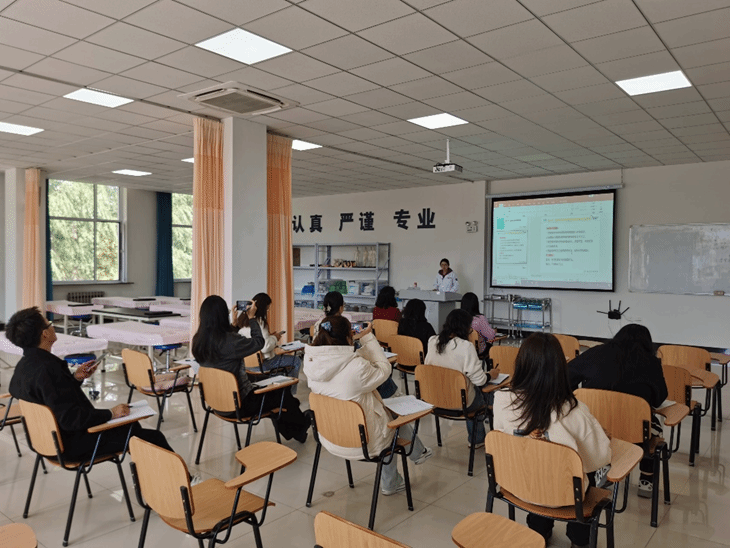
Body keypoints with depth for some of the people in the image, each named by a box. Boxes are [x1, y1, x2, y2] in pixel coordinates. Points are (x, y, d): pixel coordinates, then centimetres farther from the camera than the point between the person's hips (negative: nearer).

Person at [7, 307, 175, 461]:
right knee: (154, 438, -9)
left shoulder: (24, 365, 5)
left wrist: (75, 377, 6)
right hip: (73, 445, -11)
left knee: (132, 425, 23)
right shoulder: (45, 370, -28)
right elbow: (69, 418, -31)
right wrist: (110, 413, -23)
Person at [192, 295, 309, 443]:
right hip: (239, 404, -8)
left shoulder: (198, 340, -5)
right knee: (283, 391, 12)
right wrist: (251, 318, -4)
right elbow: (258, 342, -15)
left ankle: (290, 431, 37)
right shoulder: (230, 340, -29)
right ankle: (300, 428, 37)